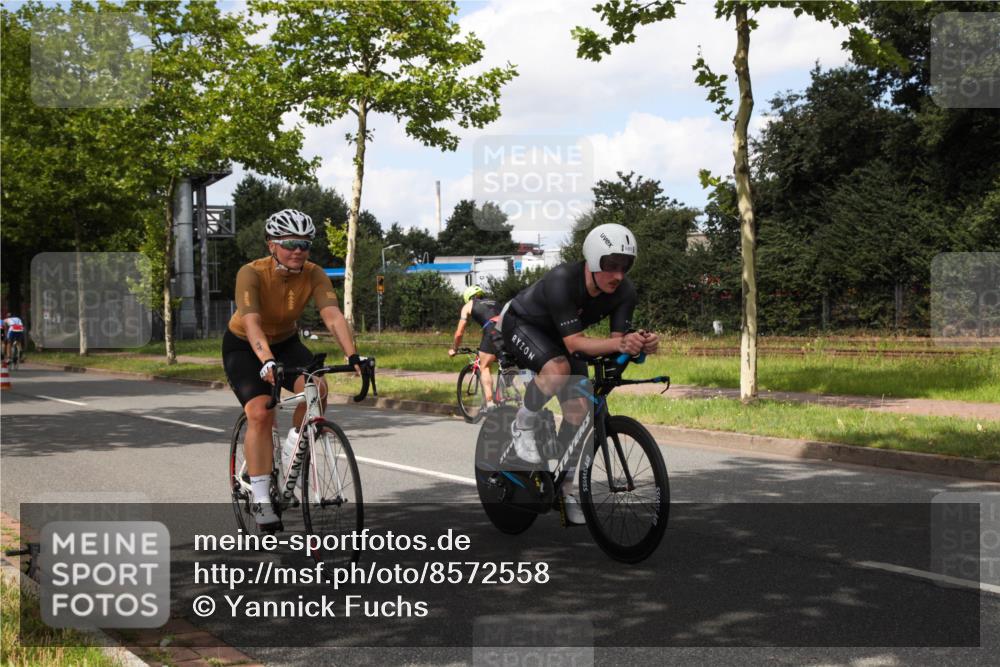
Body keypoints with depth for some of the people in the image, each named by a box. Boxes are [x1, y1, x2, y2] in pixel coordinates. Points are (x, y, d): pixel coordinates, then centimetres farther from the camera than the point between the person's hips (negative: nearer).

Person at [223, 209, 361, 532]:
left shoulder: (314, 275, -20)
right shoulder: (251, 274, -29)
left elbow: (333, 316, -32)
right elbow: (252, 323, -42)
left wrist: (352, 356, -48)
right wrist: (267, 362, -58)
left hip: (286, 342, 3)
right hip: (244, 347, -3)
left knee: (316, 389, -25)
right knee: (260, 413, -22)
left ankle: (294, 451, 1)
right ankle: (260, 497, -12)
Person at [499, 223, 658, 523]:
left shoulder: (625, 291, -22)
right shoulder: (562, 281, -39)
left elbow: (616, 339, -20)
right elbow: (574, 342, -41)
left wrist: (639, 344, -43)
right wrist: (618, 344, -57)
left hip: (558, 337, 6)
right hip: (521, 324, -6)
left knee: (579, 409, -6)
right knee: (558, 369, -36)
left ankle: (565, 487, 11)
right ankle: (523, 426, -9)